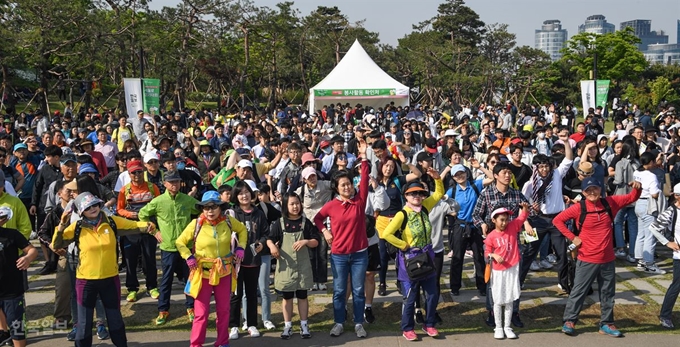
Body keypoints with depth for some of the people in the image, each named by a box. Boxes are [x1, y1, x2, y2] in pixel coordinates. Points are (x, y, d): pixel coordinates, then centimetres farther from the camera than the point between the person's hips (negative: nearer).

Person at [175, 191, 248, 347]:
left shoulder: (228, 221, -6)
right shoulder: (196, 224, -12)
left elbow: (242, 230, 14)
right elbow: (180, 242, -1)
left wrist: (240, 247, 1)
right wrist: (188, 257, -16)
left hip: (224, 273, 3)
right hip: (203, 273, -3)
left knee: (224, 310, 13)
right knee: (201, 313, 0)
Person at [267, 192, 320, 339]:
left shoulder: (305, 222, -1)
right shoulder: (280, 223, -1)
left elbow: (316, 242, 0)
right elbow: (269, 239, 2)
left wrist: (306, 241, -20)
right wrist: (272, 246, -20)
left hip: (302, 265, 0)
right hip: (285, 265, 0)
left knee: (302, 296, 9)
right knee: (287, 297, 9)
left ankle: (304, 325, 18)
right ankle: (287, 326, 18)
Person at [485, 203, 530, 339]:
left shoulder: (513, 227, -2)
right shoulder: (491, 237, -9)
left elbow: (523, 216, -3)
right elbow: (487, 252, -3)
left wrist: (525, 207, -23)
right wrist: (494, 255, -23)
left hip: (512, 269, 2)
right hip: (498, 271, -2)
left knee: (509, 300, 10)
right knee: (498, 301, 7)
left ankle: (507, 327, 19)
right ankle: (498, 328, 19)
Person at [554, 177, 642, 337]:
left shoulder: (610, 202, -3)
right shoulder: (578, 208, -13)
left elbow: (632, 198, 8)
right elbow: (557, 220, -7)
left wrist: (637, 188, -14)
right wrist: (572, 237, -10)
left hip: (608, 259, 4)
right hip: (587, 260, -4)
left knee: (608, 293, 14)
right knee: (579, 291, 5)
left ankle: (606, 324, 27)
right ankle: (569, 321, 17)